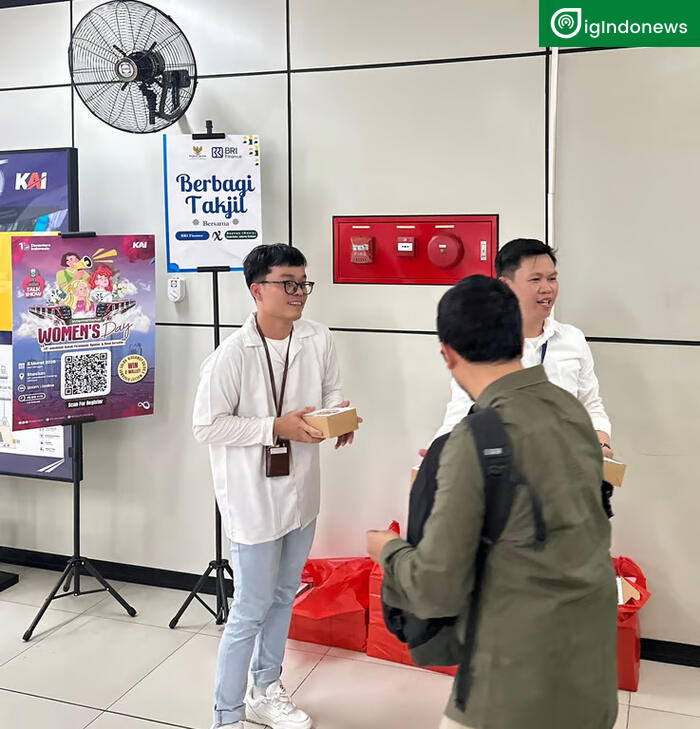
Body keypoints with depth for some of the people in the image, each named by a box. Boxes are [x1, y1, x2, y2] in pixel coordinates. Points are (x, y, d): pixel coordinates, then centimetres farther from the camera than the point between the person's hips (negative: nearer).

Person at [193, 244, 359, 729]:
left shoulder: (318, 340, -5)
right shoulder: (233, 354, -20)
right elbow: (207, 426, -17)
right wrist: (277, 427, -23)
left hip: (301, 490, 6)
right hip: (255, 497, -6)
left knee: (284, 597, 22)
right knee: (251, 610, 3)